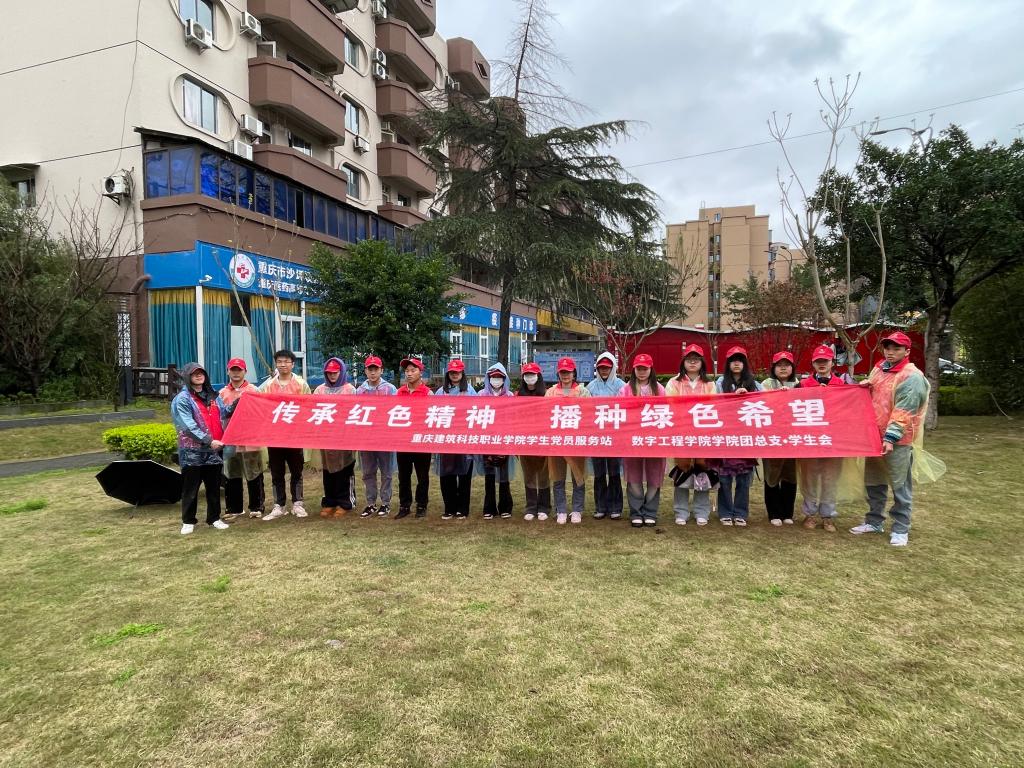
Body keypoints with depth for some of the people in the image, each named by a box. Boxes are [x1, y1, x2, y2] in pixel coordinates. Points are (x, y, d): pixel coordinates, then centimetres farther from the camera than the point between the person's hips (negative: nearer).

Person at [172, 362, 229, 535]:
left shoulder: (212, 396, 15)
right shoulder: (182, 399, -5)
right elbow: (189, 425, -14)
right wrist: (208, 440, -21)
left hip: (214, 449, 5)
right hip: (193, 451, -5)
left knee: (214, 486, 10)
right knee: (190, 488, 3)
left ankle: (214, 518, 20)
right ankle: (188, 521, 14)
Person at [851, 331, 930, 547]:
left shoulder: (912, 377, -13)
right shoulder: (878, 369, 11)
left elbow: (904, 412, -20)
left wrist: (891, 437, -26)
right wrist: (864, 387, 2)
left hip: (897, 441, -7)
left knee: (900, 486, 2)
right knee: (874, 482, 16)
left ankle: (901, 529, 12)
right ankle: (874, 521, 29)